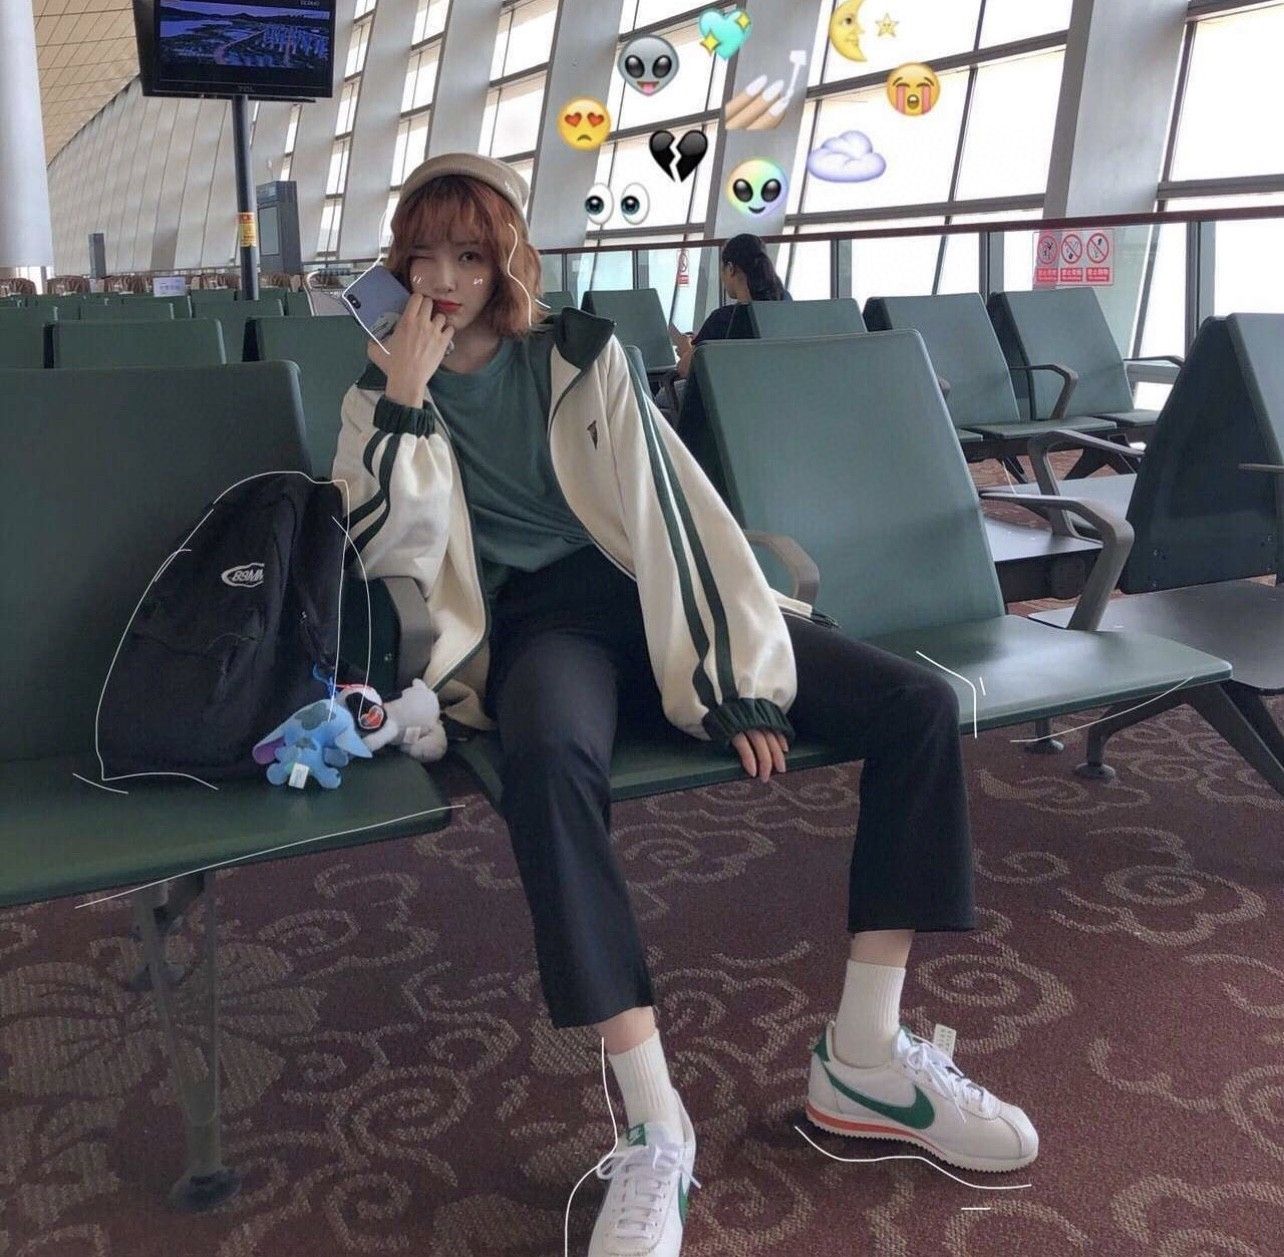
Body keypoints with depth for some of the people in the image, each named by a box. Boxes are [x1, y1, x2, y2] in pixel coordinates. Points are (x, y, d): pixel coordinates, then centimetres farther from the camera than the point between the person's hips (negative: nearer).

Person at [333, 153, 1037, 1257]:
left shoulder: (583, 354, 8)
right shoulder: (386, 395, 9)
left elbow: (672, 503, -1)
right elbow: (390, 556, -6)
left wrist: (736, 674, -10)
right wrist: (406, 400, -13)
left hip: (641, 592, 3)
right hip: (535, 619, -2)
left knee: (918, 704, -14)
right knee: (549, 754, -42)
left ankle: (864, 1058, -9)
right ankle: (653, 1123, -33)